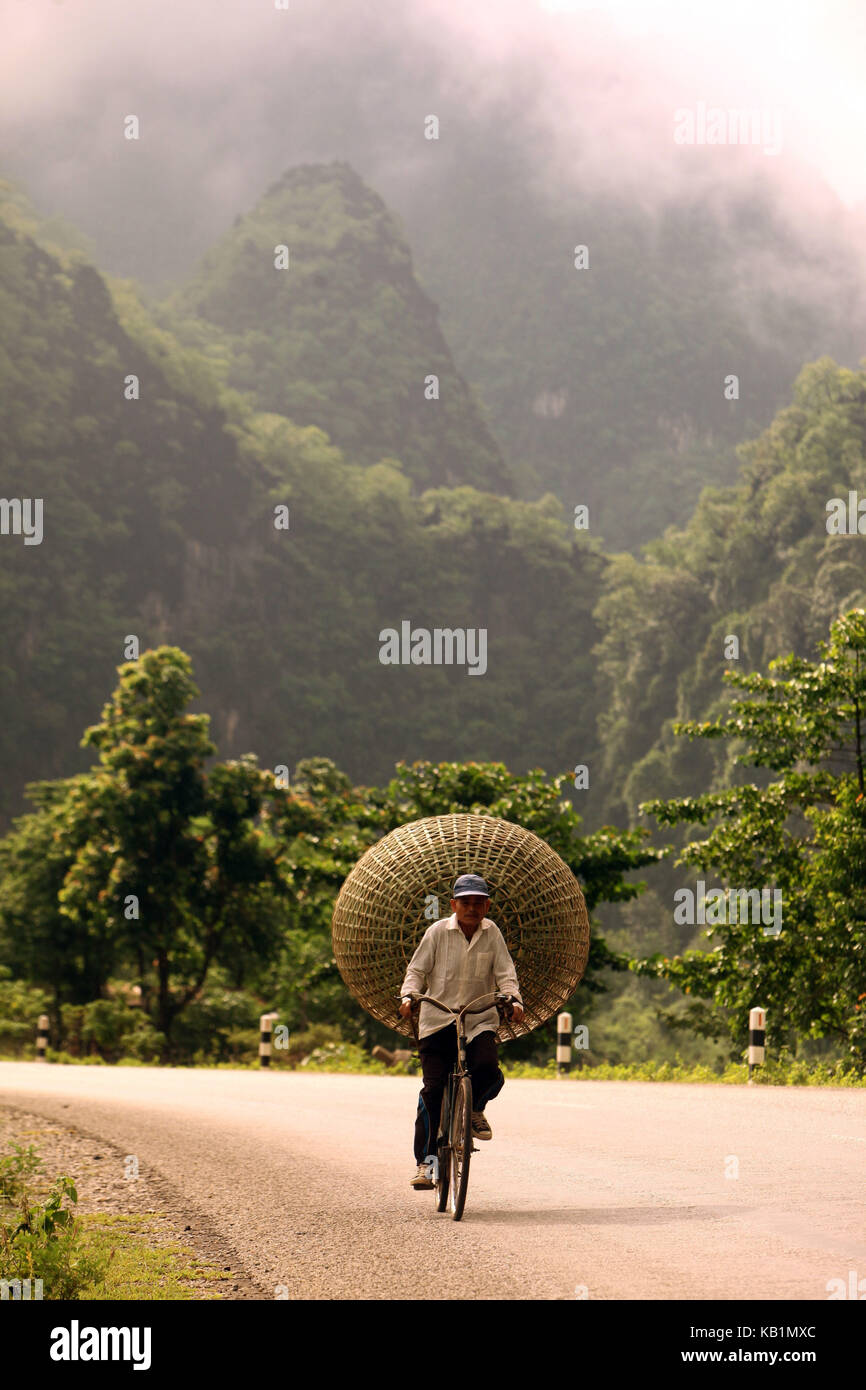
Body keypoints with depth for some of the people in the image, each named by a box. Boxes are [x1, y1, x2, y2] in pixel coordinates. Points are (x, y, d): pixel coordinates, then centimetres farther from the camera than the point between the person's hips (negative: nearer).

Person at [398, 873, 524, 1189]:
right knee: (433, 1089, -8)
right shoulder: (438, 932, 0)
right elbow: (417, 969, 2)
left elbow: (505, 972, 3)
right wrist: (408, 996, -16)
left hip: (480, 1019, 1)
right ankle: (424, 1161, 2)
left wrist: (514, 999, -14)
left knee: (488, 1070, -25)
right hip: (438, 1019, -1)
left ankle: (475, 1109, 11)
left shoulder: (491, 932, 5)